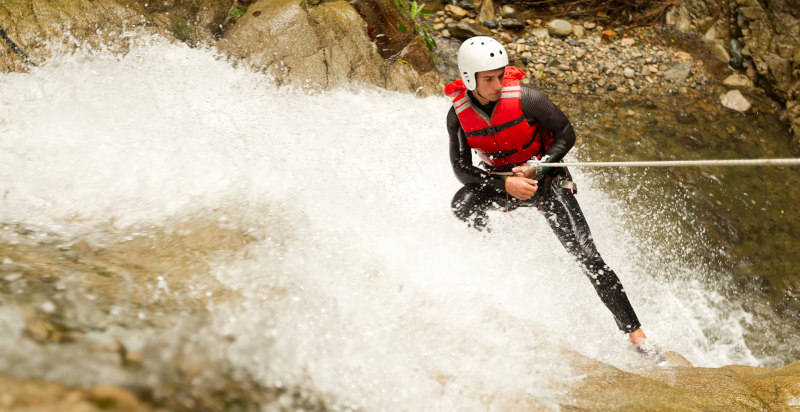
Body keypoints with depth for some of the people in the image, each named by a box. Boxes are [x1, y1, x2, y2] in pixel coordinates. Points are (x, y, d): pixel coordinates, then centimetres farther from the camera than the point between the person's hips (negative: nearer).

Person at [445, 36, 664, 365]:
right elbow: (461, 169, -11)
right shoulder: (458, 114, -13)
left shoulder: (524, 97, -21)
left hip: (546, 180, -3)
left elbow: (566, 134, -10)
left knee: (587, 256, -14)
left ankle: (636, 335, -11)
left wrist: (538, 168, -24)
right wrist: (505, 183, -25)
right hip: (501, 181, 3)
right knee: (463, 203, -29)